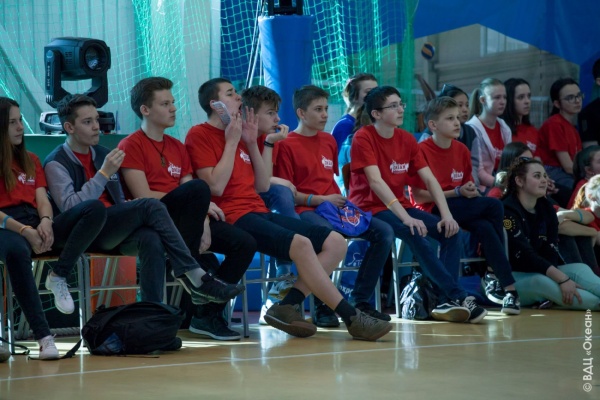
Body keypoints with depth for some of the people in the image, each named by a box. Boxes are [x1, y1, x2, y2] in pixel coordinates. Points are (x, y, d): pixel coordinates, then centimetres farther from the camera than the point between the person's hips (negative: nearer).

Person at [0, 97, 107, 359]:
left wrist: (46, 222, -11)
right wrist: (25, 231, -19)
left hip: (36, 227, 6)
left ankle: (58, 276, -24)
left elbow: (42, 200, 12)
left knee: (95, 209, -19)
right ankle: (44, 337, -47)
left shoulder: (30, 160, 26)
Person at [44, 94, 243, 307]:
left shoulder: (104, 154, 20)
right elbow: (69, 207, -16)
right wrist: (104, 173, -19)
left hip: (116, 232, 6)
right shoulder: (57, 163, 0)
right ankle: (194, 275, -24)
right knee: (151, 206, -26)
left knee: (151, 239, -31)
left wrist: (132, 209, 1)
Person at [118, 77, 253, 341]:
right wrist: (201, 203, -9)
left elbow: (194, 199, 14)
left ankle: (209, 314, -5)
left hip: (182, 220, 7)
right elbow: (144, 197, -11)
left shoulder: (177, 147, 21)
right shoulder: (131, 146, 0)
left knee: (244, 243, -12)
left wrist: (203, 222, -9)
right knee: (198, 188, -33)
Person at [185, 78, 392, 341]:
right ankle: (352, 318, -24)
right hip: (233, 217, -9)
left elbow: (263, 186, 17)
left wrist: (251, 143, 10)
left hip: (259, 212, 9)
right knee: (300, 243, -30)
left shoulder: (239, 136, 21)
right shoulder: (200, 135, -2)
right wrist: (232, 142, -7)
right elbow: (216, 187, -14)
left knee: (336, 242, -5)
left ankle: (288, 306, -13)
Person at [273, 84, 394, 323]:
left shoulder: (329, 141, 18)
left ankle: (360, 301, -4)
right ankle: (323, 307, -25)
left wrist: (340, 200, 6)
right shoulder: (287, 145, -3)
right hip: (304, 211, -7)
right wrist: (321, 200, -14)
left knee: (384, 232, -10)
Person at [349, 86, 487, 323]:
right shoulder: (363, 138, -11)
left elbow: (429, 179, 3)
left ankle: (447, 302, -18)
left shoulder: (407, 139, 7)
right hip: (370, 208, -7)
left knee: (449, 231, -14)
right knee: (416, 234, -31)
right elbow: (376, 182, -22)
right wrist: (406, 218, -31)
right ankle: (458, 296, -30)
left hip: (399, 206, 7)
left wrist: (446, 215, -12)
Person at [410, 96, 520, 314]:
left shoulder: (462, 150, 10)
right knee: (494, 206, -21)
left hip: (460, 208, 6)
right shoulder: (422, 151, -9)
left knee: (485, 227, -28)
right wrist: (457, 193, -17)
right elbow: (418, 196, -13)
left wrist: (472, 192, -6)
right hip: (432, 209, -6)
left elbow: (468, 187, 17)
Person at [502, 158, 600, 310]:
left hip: (539, 273, 7)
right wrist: (562, 279, -32)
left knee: (579, 269, -18)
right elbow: (525, 254, -25)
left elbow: (551, 252, -3)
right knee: (540, 281, -36)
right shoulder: (507, 210, -15)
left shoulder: (546, 208, 8)